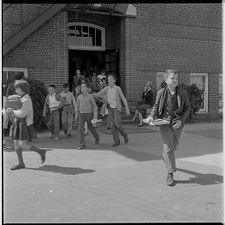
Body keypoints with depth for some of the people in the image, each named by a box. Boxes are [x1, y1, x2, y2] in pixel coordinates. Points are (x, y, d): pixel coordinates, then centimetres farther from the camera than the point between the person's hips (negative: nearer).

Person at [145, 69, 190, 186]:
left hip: (177, 123, 2)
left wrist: (181, 120, -12)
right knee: (168, 147, -9)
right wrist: (152, 116, -8)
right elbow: (156, 106, 9)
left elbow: (187, 108, 1)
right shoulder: (161, 93, -5)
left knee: (173, 146, 17)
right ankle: (170, 173, -4)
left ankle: (165, 157, 52)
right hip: (165, 122, -2)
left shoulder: (182, 93, -5)